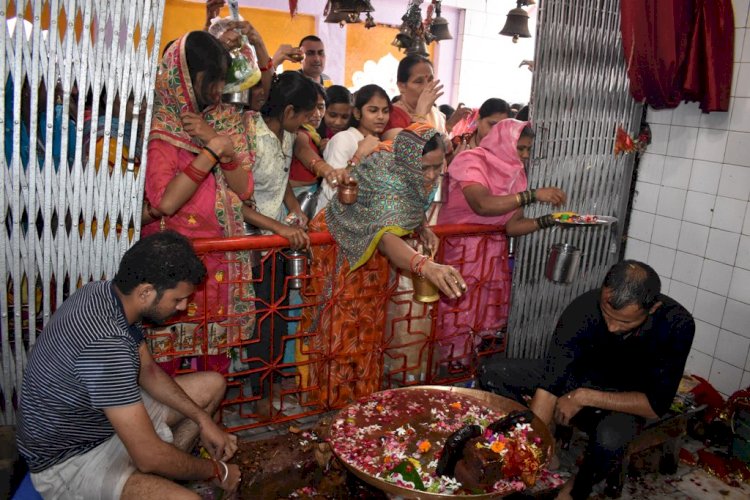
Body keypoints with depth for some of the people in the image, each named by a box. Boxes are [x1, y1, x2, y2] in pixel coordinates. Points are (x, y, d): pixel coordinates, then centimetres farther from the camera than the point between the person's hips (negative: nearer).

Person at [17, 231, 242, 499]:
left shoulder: (109, 293, -7)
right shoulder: (106, 345, -34)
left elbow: (148, 372, 8)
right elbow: (149, 456, -30)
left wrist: (203, 419, 1)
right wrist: (216, 471, -14)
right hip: (69, 460, -9)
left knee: (213, 384, 10)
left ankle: (162, 475, 5)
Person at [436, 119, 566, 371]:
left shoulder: (514, 174, 5)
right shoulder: (472, 161, -14)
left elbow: (512, 226, -2)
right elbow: (483, 205, -33)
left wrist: (549, 220, -15)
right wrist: (533, 195, -32)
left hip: (491, 256, 7)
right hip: (457, 251, -6)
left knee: (484, 316, 10)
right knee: (455, 314, -2)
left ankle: (465, 364, 27)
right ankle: (442, 366, 17)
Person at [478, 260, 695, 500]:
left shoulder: (676, 325, -29)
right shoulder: (583, 309, -29)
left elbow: (656, 405, -24)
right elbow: (549, 384, -29)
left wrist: (584, 397, -29)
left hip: (625, 402, -2)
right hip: (577, 377, 2)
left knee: (610, 439, -37)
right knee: (492, 372, -17)